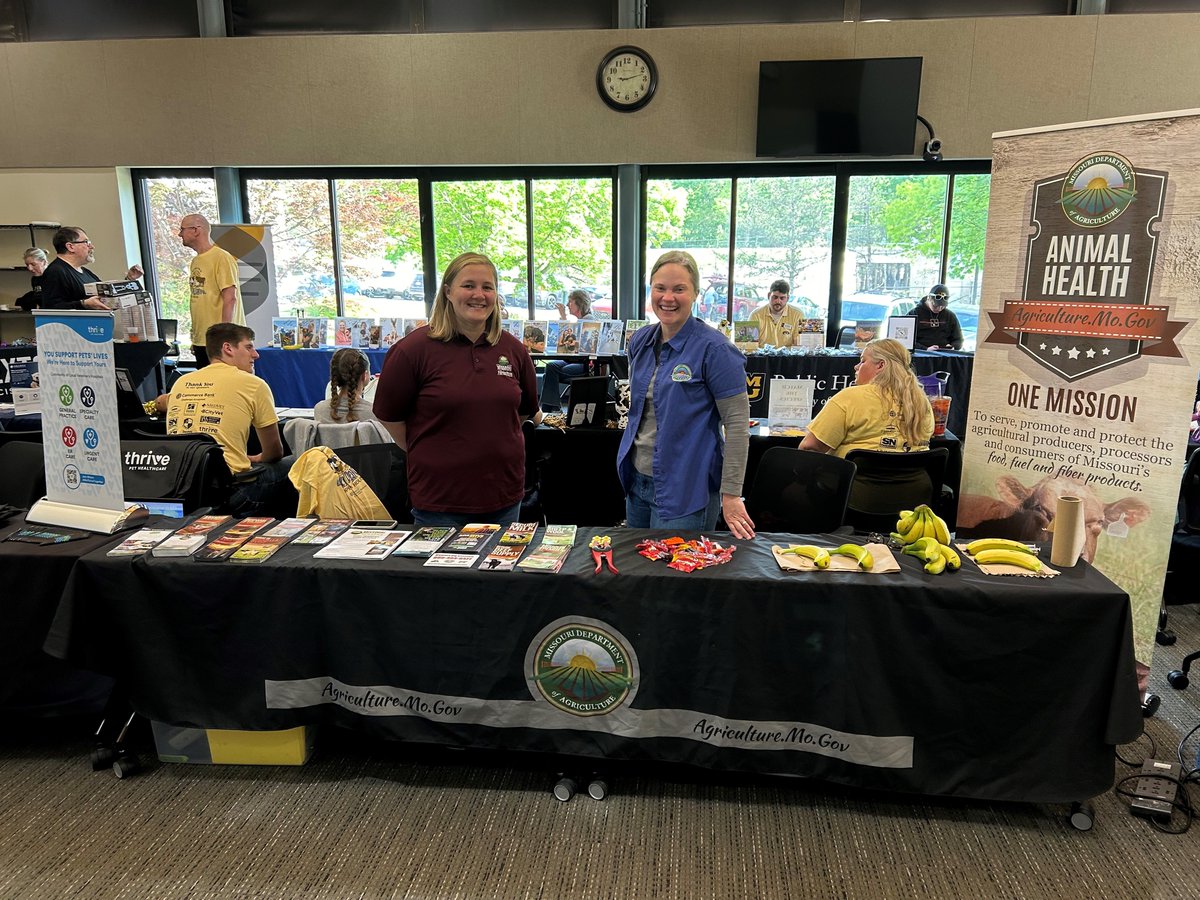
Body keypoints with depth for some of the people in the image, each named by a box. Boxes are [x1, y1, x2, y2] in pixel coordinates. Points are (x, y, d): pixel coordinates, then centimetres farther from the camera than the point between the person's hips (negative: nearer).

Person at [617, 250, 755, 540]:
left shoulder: (713, 348, -15)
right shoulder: (641, 340, 5)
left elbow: (738, 421, -16)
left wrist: (731, 494, -17)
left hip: (685, 493, -7)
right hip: (637, 482, 7)